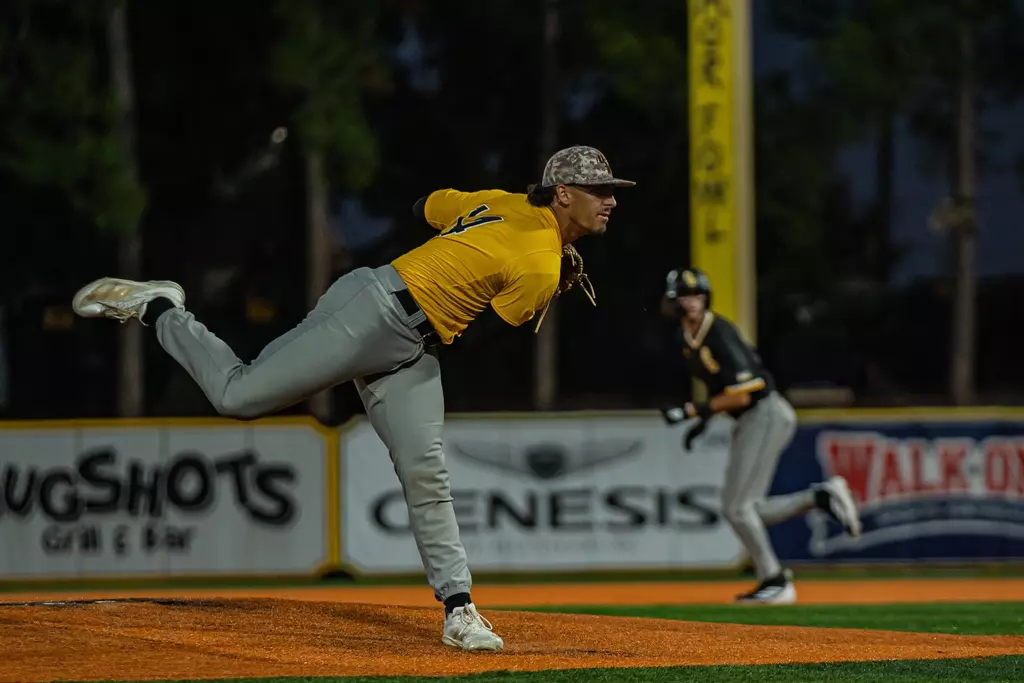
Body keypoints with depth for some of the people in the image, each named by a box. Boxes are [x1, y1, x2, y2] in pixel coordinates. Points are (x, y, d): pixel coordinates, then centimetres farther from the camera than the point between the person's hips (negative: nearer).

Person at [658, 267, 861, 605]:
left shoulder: (720, 335, -20)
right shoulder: (685, 335, 8)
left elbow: (740, 396, -21)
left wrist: (691, 411, -19)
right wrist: (704, 418, 12)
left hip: (767, 415, -10)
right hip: (747, 422, 10)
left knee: (737, 507, -11)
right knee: (741, 511, 8)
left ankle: (775, 582, 0)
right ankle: (821, 497, 13)